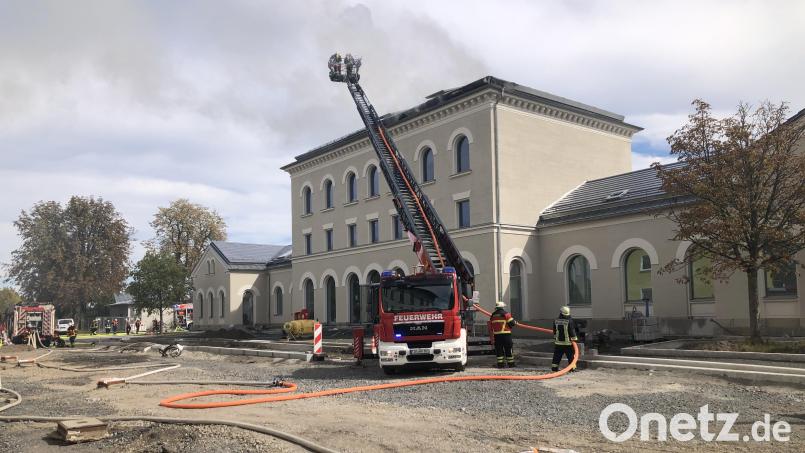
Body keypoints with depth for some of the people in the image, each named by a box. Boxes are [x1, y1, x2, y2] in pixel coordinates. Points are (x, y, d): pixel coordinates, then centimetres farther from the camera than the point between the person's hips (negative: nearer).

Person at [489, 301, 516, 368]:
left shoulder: (493, 315, 11)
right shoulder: (505, 314, -6)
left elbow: (491, 326, 14)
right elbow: (512, 323, -9)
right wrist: (515, 322, 13)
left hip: (496, 335, 4)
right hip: (505, 334, -4)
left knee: (499, 349, 8)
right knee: (508, 349, 4)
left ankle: (500, 363, 6)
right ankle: (511, 363, 8)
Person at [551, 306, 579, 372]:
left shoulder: (556, 321, 2)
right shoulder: (570, 321, -13)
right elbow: (572, 331, -11)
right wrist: (574, 339, 0)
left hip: (558, 342, 4)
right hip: (567, 342, -4)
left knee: (557, 356, 12)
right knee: (571, 356, 5)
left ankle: (554, 367, 14)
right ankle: (572, 368, 3)